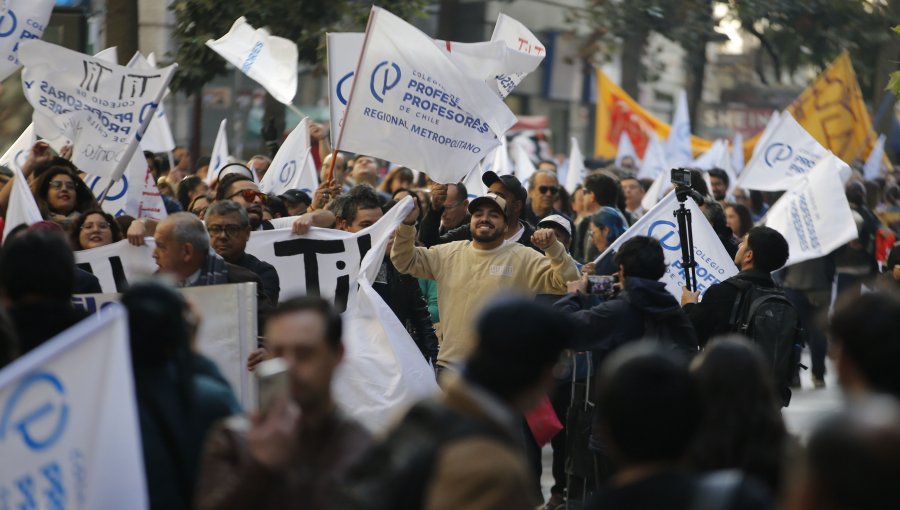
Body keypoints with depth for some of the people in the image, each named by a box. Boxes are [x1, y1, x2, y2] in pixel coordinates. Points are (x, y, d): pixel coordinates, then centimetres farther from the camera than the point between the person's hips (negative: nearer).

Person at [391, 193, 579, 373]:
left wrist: (553, 248, -25)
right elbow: (406, 261, 12)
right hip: (450, 366, 4)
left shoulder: (524, 259, -3)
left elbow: (566, 281, -9)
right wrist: (407, 225, -3)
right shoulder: (449, 254, 8)